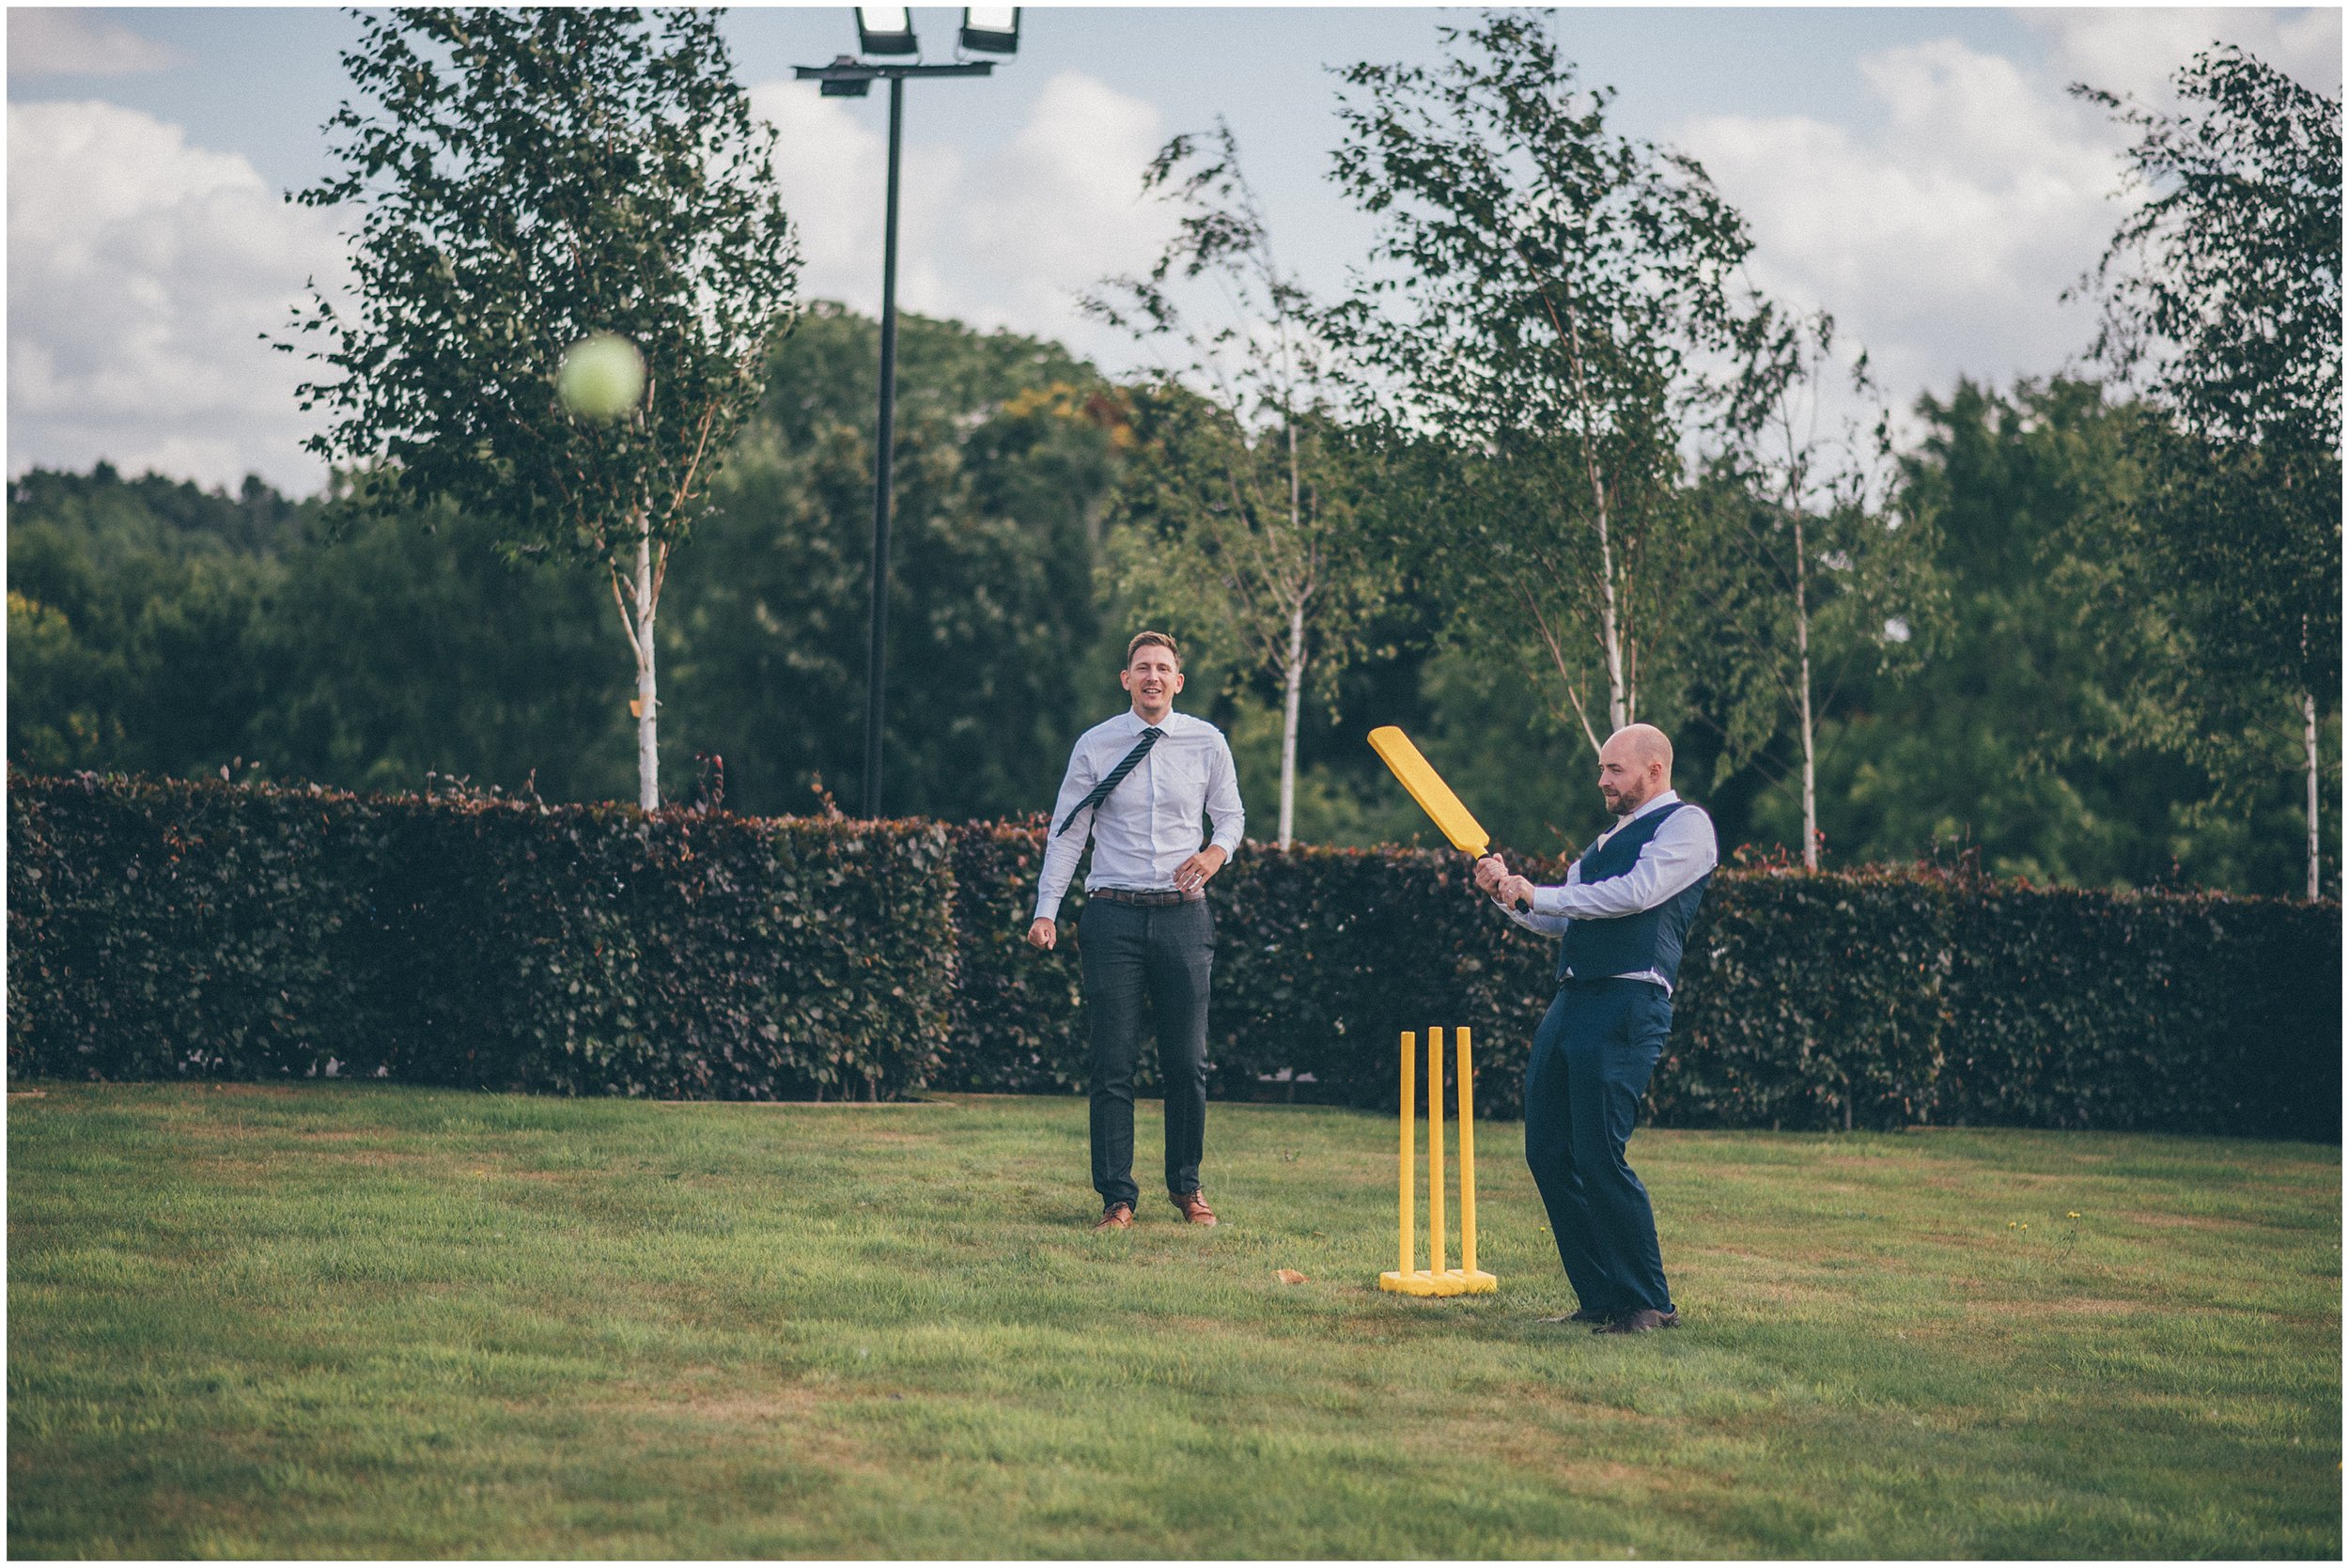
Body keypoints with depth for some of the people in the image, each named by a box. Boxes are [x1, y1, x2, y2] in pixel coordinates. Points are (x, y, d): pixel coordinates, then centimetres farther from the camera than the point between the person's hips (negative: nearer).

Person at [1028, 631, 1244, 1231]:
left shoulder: (1206, 742, 5)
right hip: (1114, 916, -1)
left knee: (1187, 1063, 5)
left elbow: (1230, 815, 14)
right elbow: (1066, 831, 4)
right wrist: (1046, 910, -5)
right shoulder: (1094, 745, 2)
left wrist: (1216, 852, -9)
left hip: (1182, 913, 1)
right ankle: (1117, 1197, 4)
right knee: (1113, 1064, -2)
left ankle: (1186, 1187, 20)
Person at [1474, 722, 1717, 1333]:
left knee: (1598, 1156, -14)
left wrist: (1538, 893, -7)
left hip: (1628, 1004, -9)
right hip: (1571, 1002, 9)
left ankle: (1649, 1305, -5)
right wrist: (1507, 892, 10)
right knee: (1548, 1153, 5)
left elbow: (1637, 892, -15)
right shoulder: (1609, 839, 26)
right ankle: (1600, 1300, 12)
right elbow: (1560, 920, 27)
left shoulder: (1685, 824, 0)